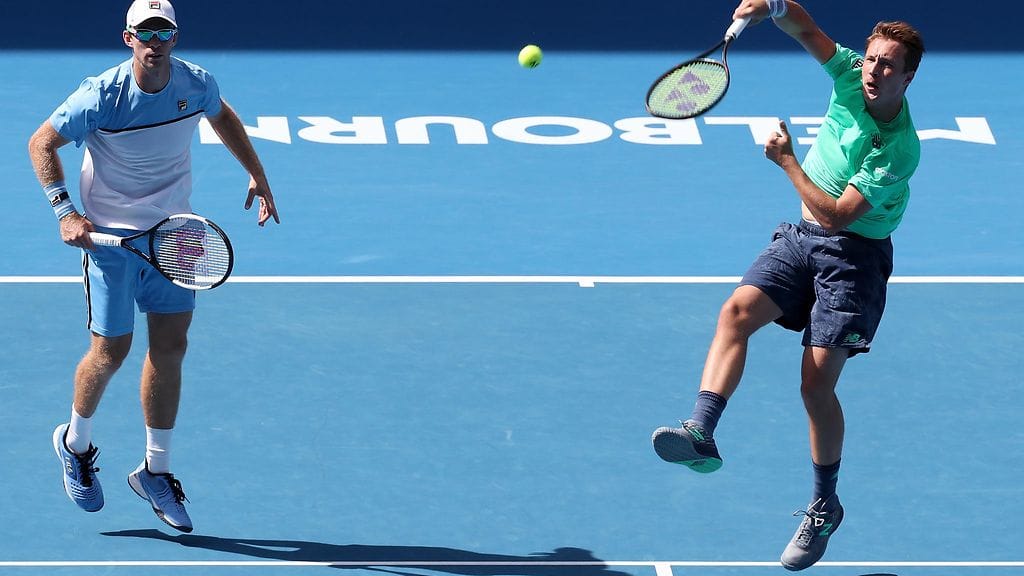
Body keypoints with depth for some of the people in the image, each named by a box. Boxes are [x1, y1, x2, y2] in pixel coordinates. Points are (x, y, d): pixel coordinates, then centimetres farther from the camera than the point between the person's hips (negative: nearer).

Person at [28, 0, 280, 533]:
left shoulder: (197, 85, -9)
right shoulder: (101, 96, -22)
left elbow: (222, 117, 16)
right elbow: (41, 143, -10)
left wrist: (257, 174, 11)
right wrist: (65, 212, -18)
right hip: (111, 236, -4)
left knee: (170, 348, 3)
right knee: (111, 352, 1)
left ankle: (155, 470, 16)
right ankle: (75, 444, 30)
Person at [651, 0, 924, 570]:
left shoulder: (899, 149, -23)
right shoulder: (850, 76, -6)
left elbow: (838, 214, -24)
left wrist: (788, 161, -18)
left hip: (855, 253, -6)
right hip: (802, 237, 6)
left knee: (817, 380, -11)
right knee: (737, 311, -20)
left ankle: (825, 507, 7)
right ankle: (701, 432, -33)